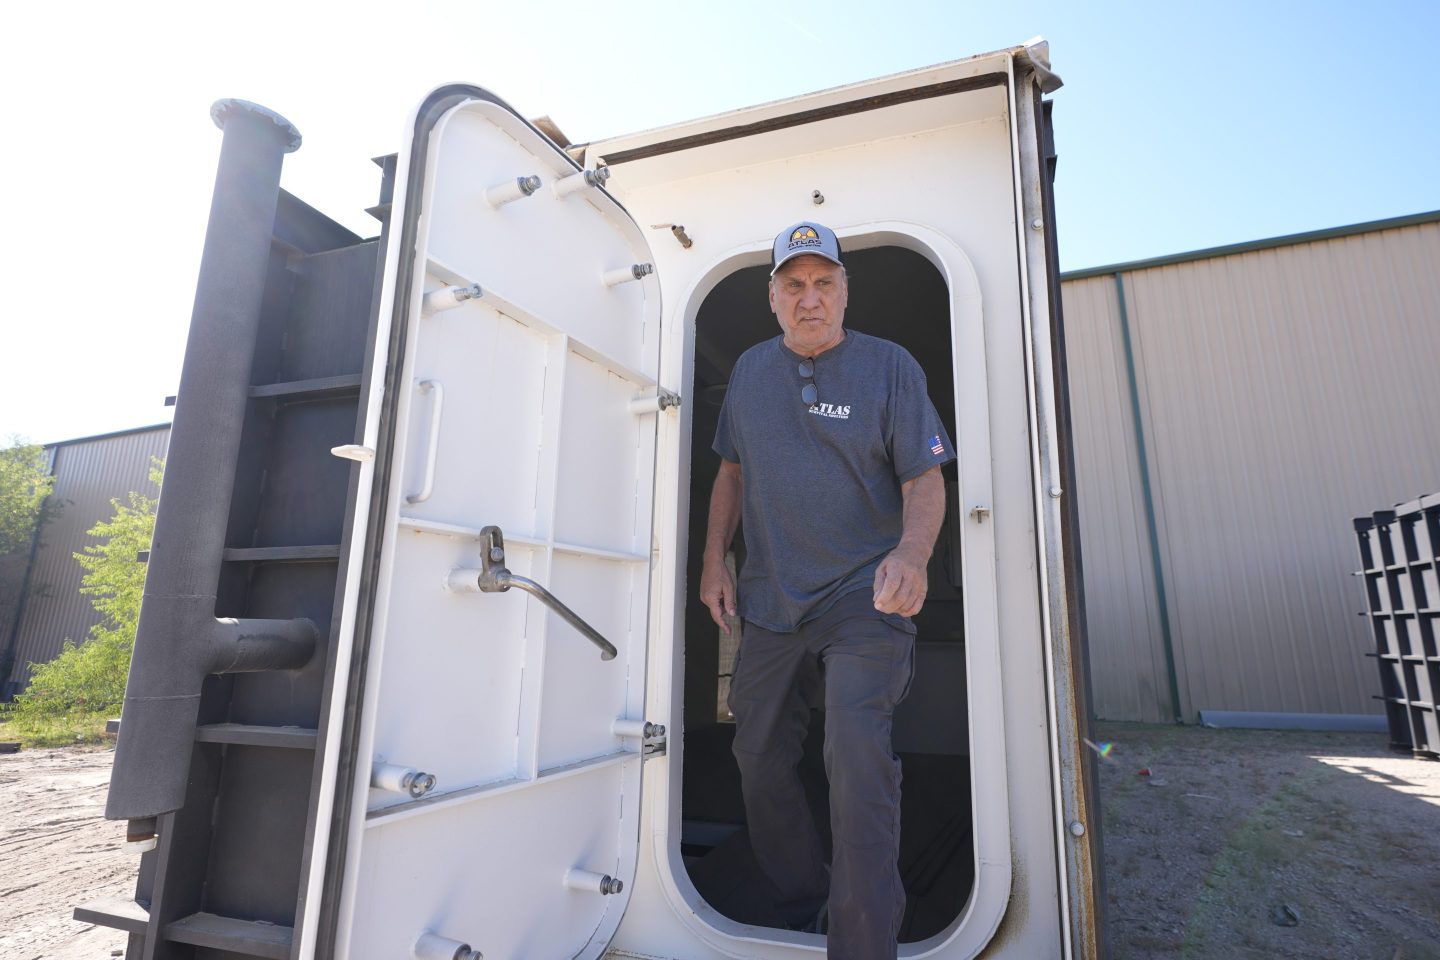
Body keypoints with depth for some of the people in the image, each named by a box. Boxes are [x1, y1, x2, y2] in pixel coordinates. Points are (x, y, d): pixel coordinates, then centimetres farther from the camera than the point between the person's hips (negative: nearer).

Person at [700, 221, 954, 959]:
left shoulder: (889, 365, -4)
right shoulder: (750, 369, 8)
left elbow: (925, 478, -7)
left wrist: (912, 553, -27)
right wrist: (715, 559, 6)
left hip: (863, 597, -4)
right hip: (768, 601, 5)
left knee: (857, 757, -19)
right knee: (759, 759, 12)